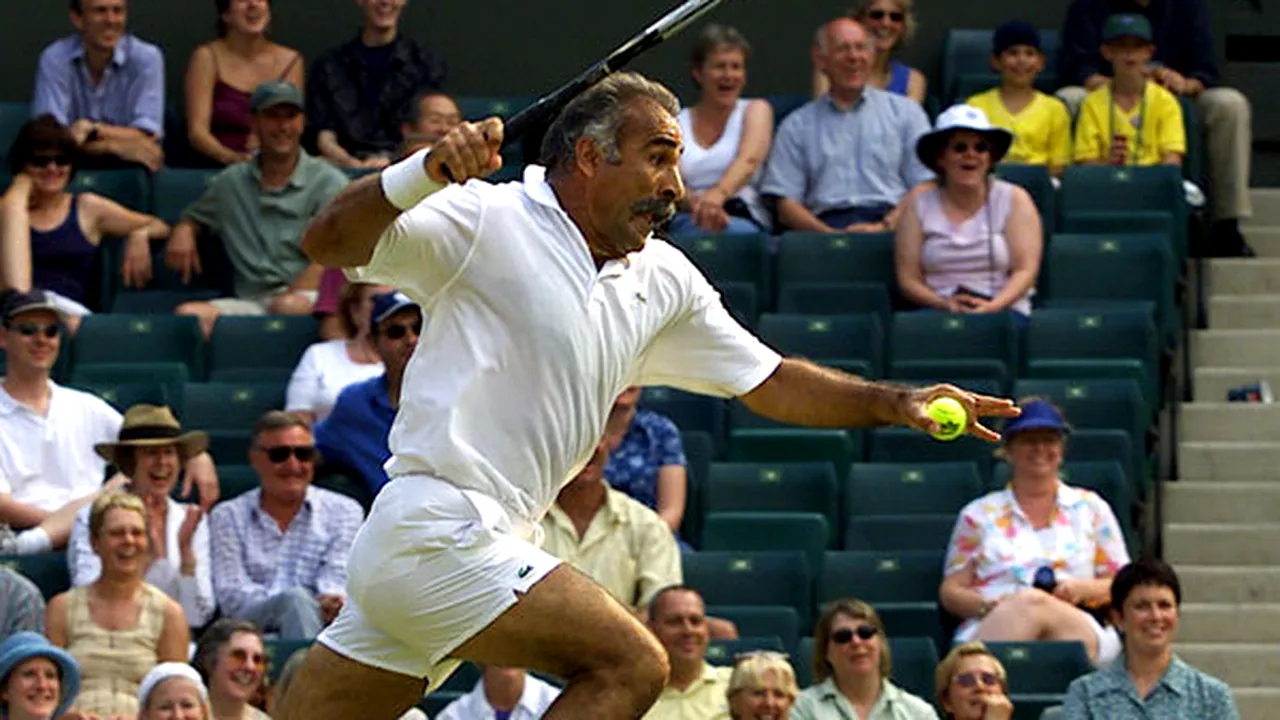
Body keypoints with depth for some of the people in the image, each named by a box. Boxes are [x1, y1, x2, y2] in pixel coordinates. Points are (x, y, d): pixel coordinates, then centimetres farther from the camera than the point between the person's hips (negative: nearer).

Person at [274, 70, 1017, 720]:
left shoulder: (663, 280, 16)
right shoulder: (488, 223, -7)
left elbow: (767, 380, 23)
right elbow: (329, 243, -16)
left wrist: (895, 402, 12)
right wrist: (429, 171, -32)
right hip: (439, 532, -8)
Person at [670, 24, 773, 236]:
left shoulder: (756, 110, 16)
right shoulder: (677, 123, 19)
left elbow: (749, 159, -8)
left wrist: (718, 194, -32)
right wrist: (696, 202, -27)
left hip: (743, 220, 0)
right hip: (687, 221, 0)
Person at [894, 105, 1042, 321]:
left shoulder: (1015, 200, 9)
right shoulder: (919, 203, 10)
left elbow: (1026, 270, 0)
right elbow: (908, 278, 4)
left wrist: (993, 306, -18)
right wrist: (945, 304, -15)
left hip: (1002, 311, 0)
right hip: (938, 312, 0)